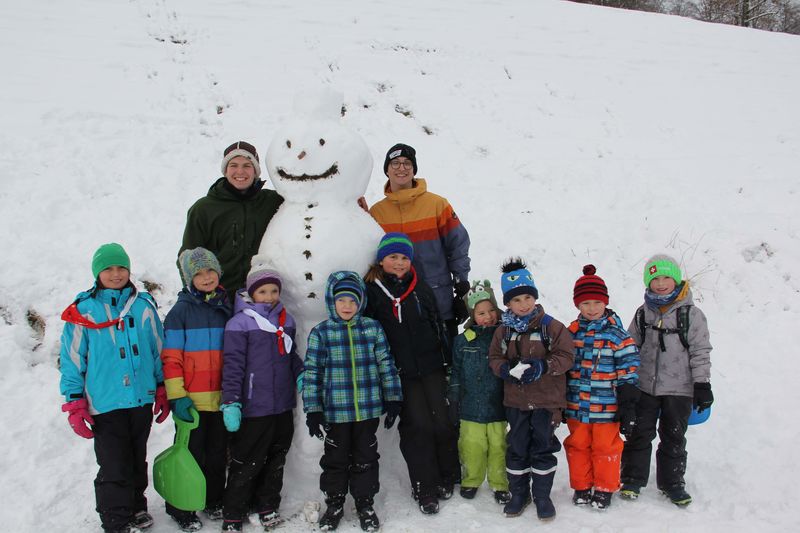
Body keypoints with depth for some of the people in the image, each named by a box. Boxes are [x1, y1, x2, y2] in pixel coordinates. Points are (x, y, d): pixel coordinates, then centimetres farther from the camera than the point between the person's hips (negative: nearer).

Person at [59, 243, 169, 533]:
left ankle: (136, 508, 38)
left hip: (142, 400, 3)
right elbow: (72, 360, -2)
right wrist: (75, 405, -5)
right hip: (105, 403, -3)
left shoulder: (144, 305, 2)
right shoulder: (82, 311, -4)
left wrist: (162, 391, 10)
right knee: (115, 468, -1)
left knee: (137, 460, 18)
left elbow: (159, 351, 9)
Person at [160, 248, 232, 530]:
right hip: (193, 400, -4)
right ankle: (181, 508, 20)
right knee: (192, 453, 4)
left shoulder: (225, 308, 8)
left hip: (221, 399, 5)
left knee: (218, 453, 14)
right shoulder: (181, 311, -6)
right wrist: (177, 396, -15)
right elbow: (171, 358, -9)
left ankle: (214, 501, 30)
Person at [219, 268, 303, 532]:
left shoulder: (286, 320, 8)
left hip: (283, 407, 6)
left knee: (276, 460, 18)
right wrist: (230, 402, -15)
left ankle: (268, 507, 35)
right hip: (254, 409, -6)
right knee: (246, 464, 4)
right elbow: (233, 365, -12)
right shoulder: (240, 322, -10)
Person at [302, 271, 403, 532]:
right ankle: (334, 503, 32)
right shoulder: (320, 332, -4)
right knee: (336, 459, 14)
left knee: (366, 458, 13)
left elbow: (386, 365, 5)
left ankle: (365, 504, 30)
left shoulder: (373, 328, 0)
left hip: (368, 409, 1)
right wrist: (313, 410, -5)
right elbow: (312, 373, -3)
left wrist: (392, 400, 4)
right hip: (336, 411, -1)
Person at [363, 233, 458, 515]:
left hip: (431, 367, 3)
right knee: (417, 427, -4)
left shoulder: (421, 288, 8)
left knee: (442, 422, 2)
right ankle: (425, 490, 9)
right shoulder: (372, 291, -1)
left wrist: (447, 362, 11)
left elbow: (438, 327, 13)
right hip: (401, 373, -2)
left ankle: (446, 479, 22)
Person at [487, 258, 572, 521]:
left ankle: (542, 495, 23)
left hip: (546, 400, -3)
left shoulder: (551, 327, -9)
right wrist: (508, 369, -17)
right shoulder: (504, 330, 1)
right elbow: (495, 358, 4)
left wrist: (542, 366, -25)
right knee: (517, 448, 11)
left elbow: (565, 357, -10)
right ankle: (519, 493, 27)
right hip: (516, 400, 3)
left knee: (542, 448, 7)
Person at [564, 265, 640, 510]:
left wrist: (628, 405, -8)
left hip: (606, 406, -3)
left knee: (605, 448, 8)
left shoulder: (617, 334, -6)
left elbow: (628, 371, -6)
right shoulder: (571, 332, 4)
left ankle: (604, 489, 26)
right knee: (578, 446, 13)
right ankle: (581, 487, 29)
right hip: (576, 406, 4)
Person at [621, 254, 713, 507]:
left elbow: (701, 351, -4)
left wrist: (702, 384, -8)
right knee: (639, 433, 7)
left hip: (679, 389, -2)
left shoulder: (691, 313, -5)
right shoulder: (643, 313, 5)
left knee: (673, 437, 10)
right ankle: (633, 478, 20)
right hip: (644, 386, 2)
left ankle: (672, 482, 24)